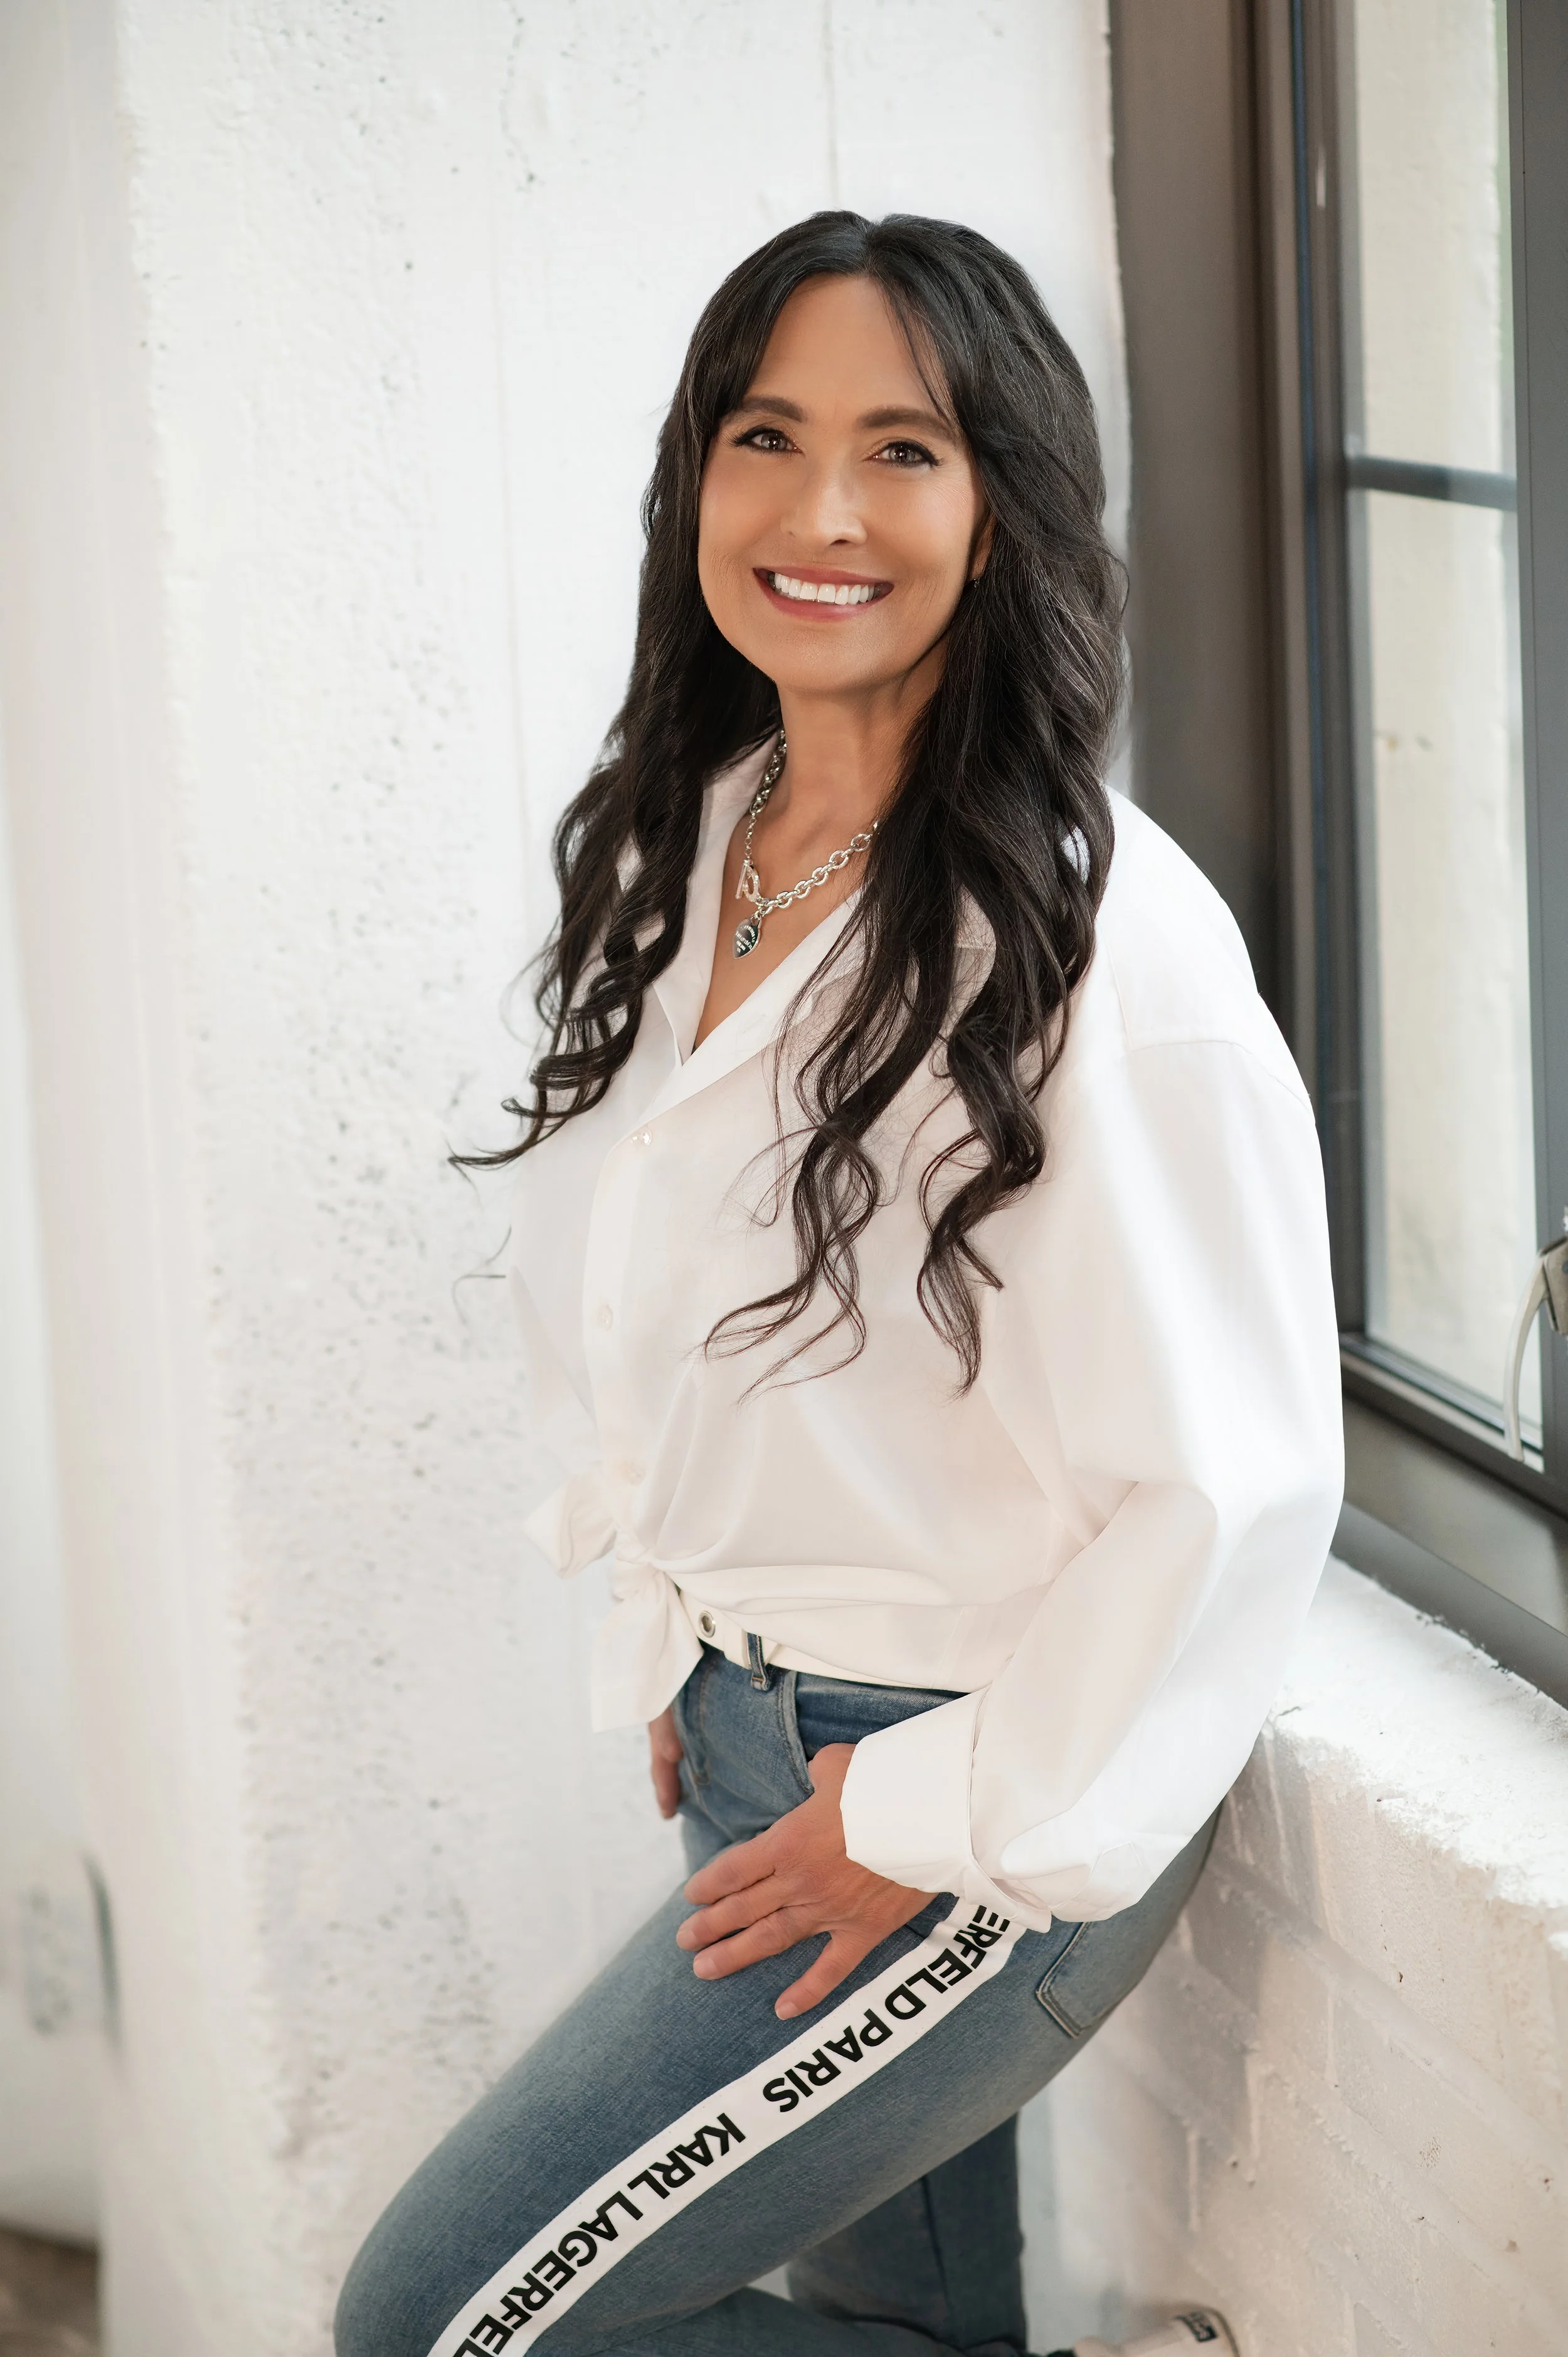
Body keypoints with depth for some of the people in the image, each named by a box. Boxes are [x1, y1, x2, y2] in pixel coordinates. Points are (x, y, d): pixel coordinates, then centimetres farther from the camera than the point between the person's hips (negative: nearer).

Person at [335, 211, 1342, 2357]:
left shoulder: (1093, 932, -21)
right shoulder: (691, 853, 4)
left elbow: (1233, 1485, -21)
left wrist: (945, 1821, -16)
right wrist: (671, 1666, 13)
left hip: (983, 1796, -8)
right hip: (752, 1740, 8)